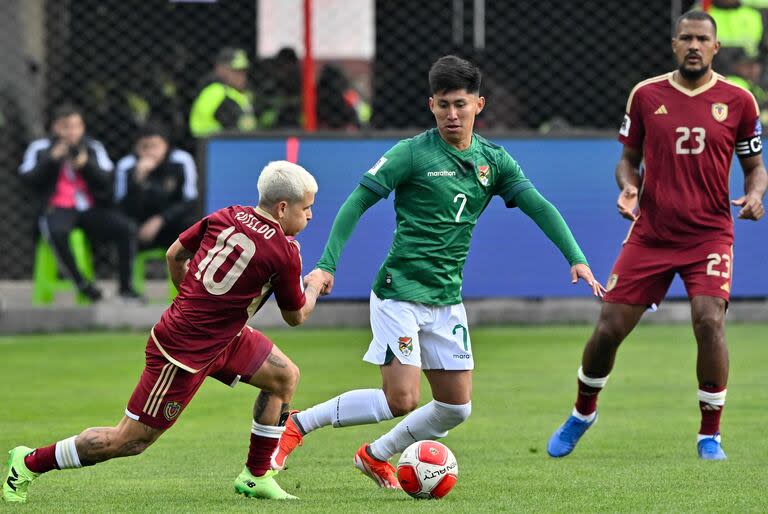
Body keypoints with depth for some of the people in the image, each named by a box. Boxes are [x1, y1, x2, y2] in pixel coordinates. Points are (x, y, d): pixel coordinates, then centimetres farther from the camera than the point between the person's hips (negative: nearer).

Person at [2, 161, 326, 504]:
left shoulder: (227, 217, -1)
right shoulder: (284, 253, -20)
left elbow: (174, 254, 12)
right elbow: (295, 317, -4)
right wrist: (314, 286, 17)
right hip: (184, 352, -9)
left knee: (285, 376, 13)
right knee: (130, 441, 1)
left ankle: (256, 476, 21)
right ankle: (29, 464, 14)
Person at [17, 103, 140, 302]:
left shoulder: (93, 147, 14)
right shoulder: (40, 148, 9)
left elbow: (106, 180, 3)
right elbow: (28, 178, -3)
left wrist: (85, 164, -14)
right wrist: (53, 158, -11)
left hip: (91, 209, 3)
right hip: (59, 209, -3)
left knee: (127, 228, -22)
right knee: (57, 231, -39)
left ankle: (125, 287, -12)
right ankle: (81, 283, -24)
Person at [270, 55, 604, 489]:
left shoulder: (493, 161, 5)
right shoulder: (412, 154, -9)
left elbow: (539, 208, 1)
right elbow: (357, 204, -8)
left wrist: (576, 258, -12)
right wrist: (326, 265, -16)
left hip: (447, 300, 6)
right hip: (400, 293, -6)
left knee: (456, 407, 5)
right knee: (402, 401, -15)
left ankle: (376, 456, 25)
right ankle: (299, 424, 0)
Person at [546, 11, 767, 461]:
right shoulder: (646, 95, 3)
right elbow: (629, 158, 12)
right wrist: (628, 187, -9)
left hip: (709, 235, -1)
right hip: (650, 234, 2)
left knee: (709, 321, -21)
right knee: (609, 327, 0)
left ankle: (710, 436, -6)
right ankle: (583, 413, 27)